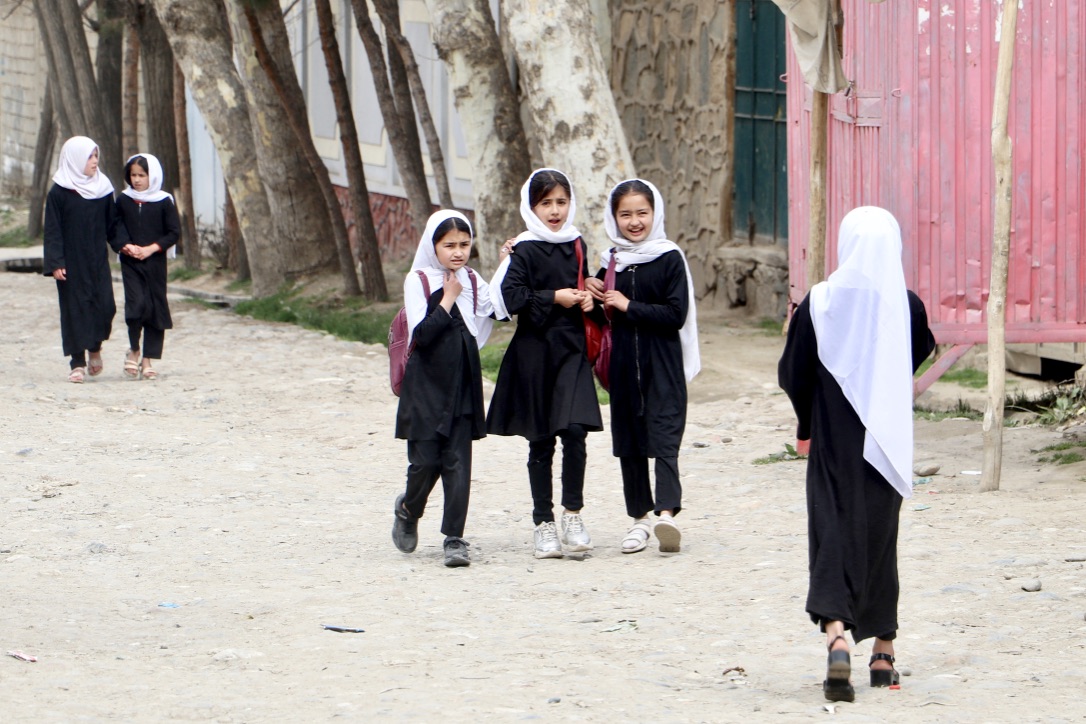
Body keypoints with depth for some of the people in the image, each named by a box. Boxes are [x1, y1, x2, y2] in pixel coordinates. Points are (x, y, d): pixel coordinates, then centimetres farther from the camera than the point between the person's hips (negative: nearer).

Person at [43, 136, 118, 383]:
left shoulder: (103, 188, 6)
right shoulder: (59, 193, -6)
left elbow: (111, 224, 12)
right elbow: (52, 231, -7)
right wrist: (55, 263, -13)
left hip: (97, 260, 3)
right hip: (71, 262, -3)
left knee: (105, 306, -5)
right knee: (75, 309, -1)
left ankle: (95, 348, 22)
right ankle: (77, 363, 6)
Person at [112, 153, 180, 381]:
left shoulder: (163, 202, 0)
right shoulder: (123, 200, 5)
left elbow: (174, 232, 0)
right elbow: (114, 229, 8)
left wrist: (151, 249, -10)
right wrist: (125, 246, -11)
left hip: (155, 262, 0)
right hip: (130, 263, 0)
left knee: (156, 308, 1)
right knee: (136, 303, -16)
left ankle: (147, 361, 9)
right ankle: (133, 350, 5)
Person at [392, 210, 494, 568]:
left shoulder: (474, 283, 10)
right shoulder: (418, 281, -5)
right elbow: (422, 334, -14)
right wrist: (448, 299, -12)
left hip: (462, 385, 3)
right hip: (426, 386, -3)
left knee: (458, 463, -2)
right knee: (426, 461, -2)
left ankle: (455, 538, 1)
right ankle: (408, 510, 27)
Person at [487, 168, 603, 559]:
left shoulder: (576, 245, 10)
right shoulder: (525, 250, -6)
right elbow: (511, 297, -15)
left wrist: (587, 299, 3)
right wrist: (554, 298, -15)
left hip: (572, 350, 3)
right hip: (535, 351, -3)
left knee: (575, 431, -13)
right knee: (541, 442, 4)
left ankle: (572, 513, -1)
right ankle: (543, 523, 12)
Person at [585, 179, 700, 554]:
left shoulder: (669, 259, -5)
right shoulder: (612, 260, 11)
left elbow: (676, 315, -13)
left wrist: (627, 306, -13)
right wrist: (597, 296, -1)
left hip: (662, 364, -5)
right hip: (623, 364, 5)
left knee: (663, 438, -14)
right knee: (628, 442, 8)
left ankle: (666, 512, -25)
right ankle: (640, 516, 16)